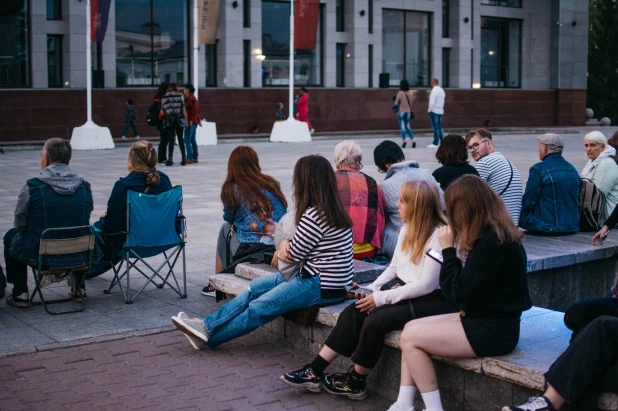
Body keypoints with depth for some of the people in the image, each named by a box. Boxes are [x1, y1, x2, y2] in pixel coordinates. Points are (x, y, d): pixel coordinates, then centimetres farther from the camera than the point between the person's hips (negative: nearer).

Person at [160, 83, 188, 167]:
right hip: (179, 118, 0)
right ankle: (183, 159, 8)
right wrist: (186, 120, 3)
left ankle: (170, 159, -4)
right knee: (180, 139, 7)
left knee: (171, 139, 2)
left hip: (168, 119, 0)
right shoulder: (180, 95, 1)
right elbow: (183, 109, -3)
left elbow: (162, 111, -1)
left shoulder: (165, 97, 0)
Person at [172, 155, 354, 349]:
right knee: (255, 287, 10)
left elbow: (293, 255, -14)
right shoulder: (332, 208, 9)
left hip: (321, 286, -10)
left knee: (259, 308, -4)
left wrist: (283, 250, 9)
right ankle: (208, 325, 12)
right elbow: (300, 245, 15)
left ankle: (208, 334, 9)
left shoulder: (314, 215, -22)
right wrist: (285, 244, -6)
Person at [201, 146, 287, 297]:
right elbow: (283, 214, 13)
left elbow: (229, 218, 14)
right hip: (279, 246, 4)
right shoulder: (272, 184, 6)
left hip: (248, 249, -4)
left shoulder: (232, 189, -4)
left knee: (225, 228, 26)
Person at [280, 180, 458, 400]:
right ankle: (314, 372, -7)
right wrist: (372, 289, -1)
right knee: (353, 311, -8)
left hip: (433, 300, -9)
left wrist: (382, 297, -21)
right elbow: (393, 268, 16)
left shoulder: (438, 237, -21)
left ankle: (355, 382, -2)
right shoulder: (407, 229, 9)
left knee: (375, 321, -24)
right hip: (404, 290, 9)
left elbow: (426, 285, -24)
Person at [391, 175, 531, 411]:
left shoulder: (493, 240, -22)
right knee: (411, 327, 7)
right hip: (483, 319, 10)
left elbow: (461, 293, -21)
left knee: (410, 338, -9)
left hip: (493, 330, -10)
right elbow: (468, 288, 12)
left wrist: (448, 249, -13)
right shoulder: (495, 233, 9)